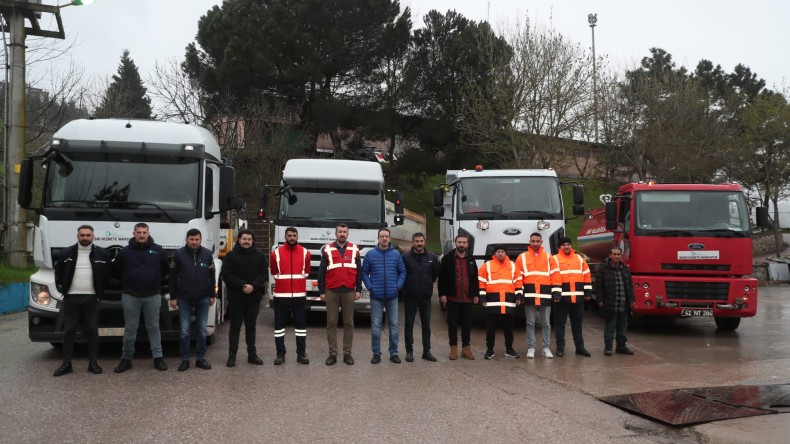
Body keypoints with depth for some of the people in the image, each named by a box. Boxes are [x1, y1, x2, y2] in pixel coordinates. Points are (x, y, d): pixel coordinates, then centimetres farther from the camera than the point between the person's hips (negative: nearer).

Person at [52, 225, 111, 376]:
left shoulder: (102, 254, 1)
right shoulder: (67, 253, 4)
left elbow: (108, 274, 9)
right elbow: (58, 272, 13)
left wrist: (100, 291, 6)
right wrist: (61, 288, 6)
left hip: (91, 298, -1)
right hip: (71, 298, 1)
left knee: (92, 330, 3)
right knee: (69, 331, 3)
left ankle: (93, 362, 10)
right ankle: (66, 363, 9)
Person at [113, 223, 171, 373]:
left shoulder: (158, 250, 2)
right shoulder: (125, 251, 0)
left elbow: (166, 269, 12)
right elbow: (116, 270, 10)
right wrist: (128, 282, 12)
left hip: (153, 295, 0)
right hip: (130, 296, 0)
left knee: (153, 327, 6)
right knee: (130, 328, 5)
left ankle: (158, 357, 10)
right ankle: (126, 359, 13)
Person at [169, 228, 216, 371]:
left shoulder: (207, 254, 2)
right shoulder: (179, 254, -3)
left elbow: (212, 276, 8)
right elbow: (172, 277, 0)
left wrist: (212, 295, 6)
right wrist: (173, 297, -2)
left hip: (203, 299, 2)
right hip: (184, 299, -2)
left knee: (202, 330, 6)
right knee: (185, 330, 1)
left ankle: (200, 358, 15)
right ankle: (185, 359, 10)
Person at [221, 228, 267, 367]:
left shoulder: (259, 256, 6)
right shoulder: (231, 256, -1)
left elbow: (263, 274, 0)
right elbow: (226, 275, -9)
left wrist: (253, 286, -17)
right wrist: (242, 286, -19)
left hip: (254, 297, 2)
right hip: (235, 298, -2)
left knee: (251, 327, 11)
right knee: (235, 327, 3)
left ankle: (252, 354, 18)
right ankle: (232, 355, 7)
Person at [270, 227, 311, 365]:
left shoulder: (305, 253, 4)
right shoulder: (276, 253, 0)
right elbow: (274, 272, 12)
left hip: (299, 295, 1)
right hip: (281, 295, -1)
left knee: (301, 324, 5)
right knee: (279, 324, 2)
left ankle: (301, 354, 12)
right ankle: (280, 354, 10)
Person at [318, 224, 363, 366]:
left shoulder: (354, 250, 6)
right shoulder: (327, 250, 3)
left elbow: (359, 271, 8)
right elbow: (321, 272, 4)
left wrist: (358, 290, 1)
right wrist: (321, 291, 0)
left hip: (349, 291, 1)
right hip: (331, 292, -1)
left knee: (348, 323, 4)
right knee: (331, 323, 2)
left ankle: (347, 353, 11)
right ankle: (332, 353, 8)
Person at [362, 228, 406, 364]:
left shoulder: (396, 254, 4)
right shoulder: (370, 254, 1)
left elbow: (402, 272, 6)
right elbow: (364, 272, 2)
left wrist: (398, 286, -5)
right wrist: (370, 287, -7)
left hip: (392, 296, 1)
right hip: (376, 296, -1)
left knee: (394, 325, 5)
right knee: (375, 326, 1)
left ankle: (394, 353, 14)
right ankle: (376, 353, 10)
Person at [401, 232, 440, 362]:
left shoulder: (432, 257, 0)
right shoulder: (405, 257, -8)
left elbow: (436, 273, 11)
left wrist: (428, 284, 11)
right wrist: (407, 286, 5)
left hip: (426, 296, 2)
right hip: (410, 296, -2)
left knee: (426, 324, 8)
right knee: (409, 324, 5)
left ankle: (426, 351, 16)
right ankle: (409, 351, 12)